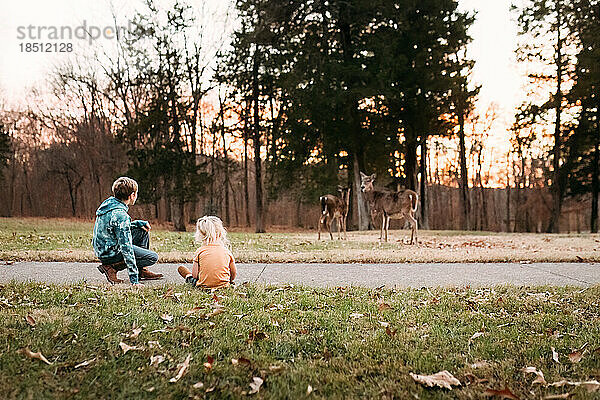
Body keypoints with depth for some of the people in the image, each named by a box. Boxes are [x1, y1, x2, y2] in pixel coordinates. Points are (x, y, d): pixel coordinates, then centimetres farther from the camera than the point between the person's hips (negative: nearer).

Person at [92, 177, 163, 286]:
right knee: (153, 257, -7)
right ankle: (111, 267, -6)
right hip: (111, 254, -9)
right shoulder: (120, 214, -27)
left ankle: (142, 271, 14)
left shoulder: (110, 202, 2)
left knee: (143, 231, 14)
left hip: (102, 248, 9)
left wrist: (139, 223, 5)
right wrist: (134, 280, -27)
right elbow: (126, 248, -28)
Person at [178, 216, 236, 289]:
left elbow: (195, 274, -6)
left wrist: (193, 278, 18)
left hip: (204, 285, -2)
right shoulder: (227, 252, -2)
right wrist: (229, 281, 24)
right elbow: (233, 274, 3)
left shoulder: (199, 251, -6)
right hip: (223, 284, 2)